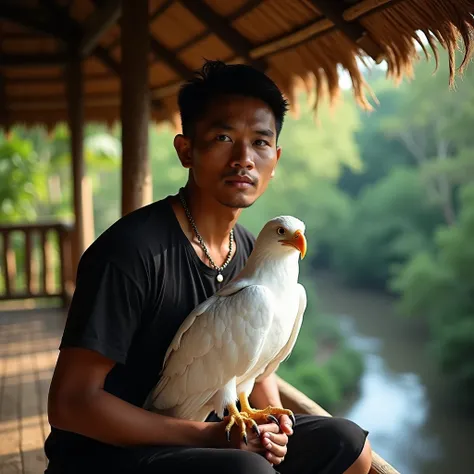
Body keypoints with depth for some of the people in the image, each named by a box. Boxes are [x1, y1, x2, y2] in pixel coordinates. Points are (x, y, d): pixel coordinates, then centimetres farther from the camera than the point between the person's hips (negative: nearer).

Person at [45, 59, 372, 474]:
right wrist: (208, 436, -23)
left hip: (208, 430, 8)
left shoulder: (249, 252, 2)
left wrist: (272, 418, -6)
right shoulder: (133, 251, -22)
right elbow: (71, 402, -22)